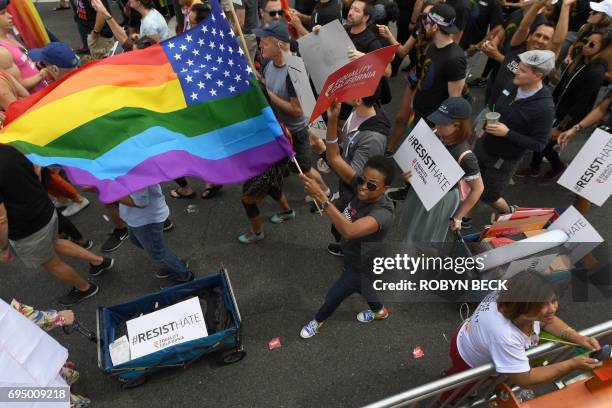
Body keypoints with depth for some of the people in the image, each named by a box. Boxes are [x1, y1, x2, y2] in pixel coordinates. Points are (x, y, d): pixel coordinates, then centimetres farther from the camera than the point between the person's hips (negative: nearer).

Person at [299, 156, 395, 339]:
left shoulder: (383, 213, -41)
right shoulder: (361, 185, -21)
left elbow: (349, 231, -57)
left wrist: (320, 197, -61)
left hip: (361, 268, -6)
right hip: (352, 258, 7)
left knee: (333, 296, 16)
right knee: (363, 288, 33)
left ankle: (318, 320, 50)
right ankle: (379, 310, 65)